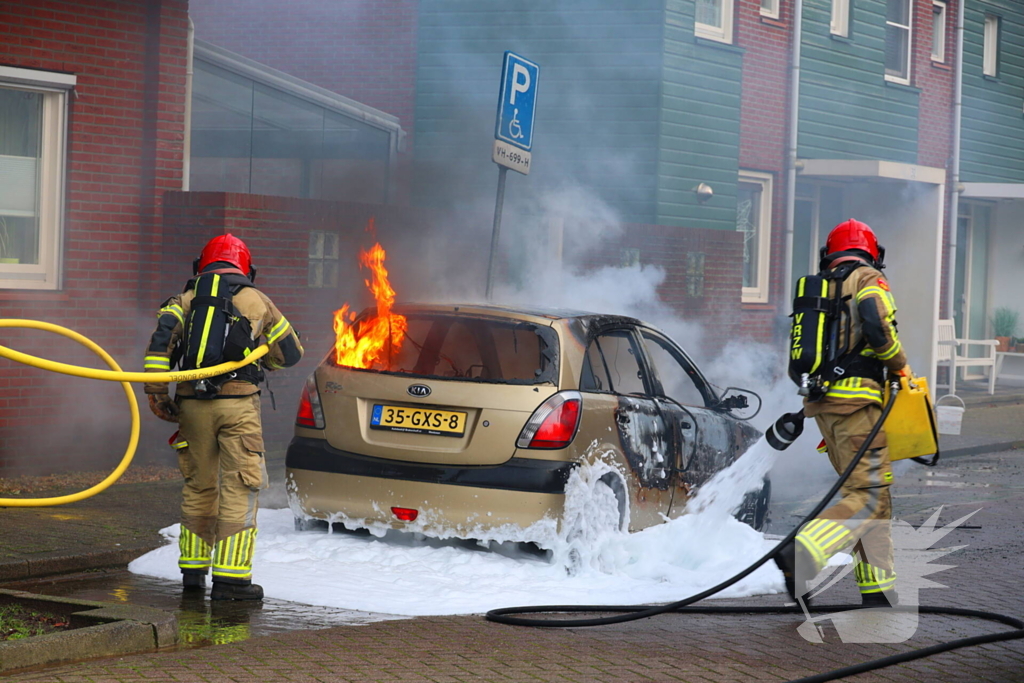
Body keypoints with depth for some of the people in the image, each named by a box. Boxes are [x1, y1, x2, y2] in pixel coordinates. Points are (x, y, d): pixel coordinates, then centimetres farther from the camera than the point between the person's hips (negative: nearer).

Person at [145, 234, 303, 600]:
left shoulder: (186, 300, 14)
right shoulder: (256, 301, 13)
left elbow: (162, 336, -4)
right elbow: (290, 352, 19)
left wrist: (157, 392, -2)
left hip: (192, 404, 3)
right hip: (237, 403, -3)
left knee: (198, 487, 16)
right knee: (238, 489, -1)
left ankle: (193, 569, 22)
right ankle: (230, 577, -5)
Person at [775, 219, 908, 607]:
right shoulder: (869, 279, 1)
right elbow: (876, 325, -18)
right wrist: (900, 365, -1)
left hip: (822, 400, 8)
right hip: (855, 399, -8)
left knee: (872, 492, 12)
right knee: (869, 494, -12)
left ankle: (877, 590, 8)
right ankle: (800, 556, -30)